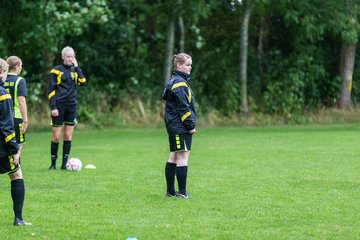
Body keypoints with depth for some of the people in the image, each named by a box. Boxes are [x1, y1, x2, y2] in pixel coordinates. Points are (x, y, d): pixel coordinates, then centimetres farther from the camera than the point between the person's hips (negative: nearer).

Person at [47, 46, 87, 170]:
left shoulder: (75, 70, 11)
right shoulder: (56, 70, -2)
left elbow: (83, 82, -5)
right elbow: (51, 90, -4)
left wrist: (76, 67, -7)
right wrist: (53, 107, -11)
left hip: (71, 106, 4)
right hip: (59, 106, -4)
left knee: (68, 136, 4)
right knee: (56, 136, -2)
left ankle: (64, 163, 8)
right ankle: (53, 163, 8)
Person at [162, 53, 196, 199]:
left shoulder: (174, 81, 17)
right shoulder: (180, 83, -14)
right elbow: (183, 107, -19)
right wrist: (191, 125, -14)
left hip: (173, 126, 10)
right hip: (181, 127, -10)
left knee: (173, 157, 12)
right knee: (183, 157, -8)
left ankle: (170, 191, 16)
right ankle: (182, 192, -8)